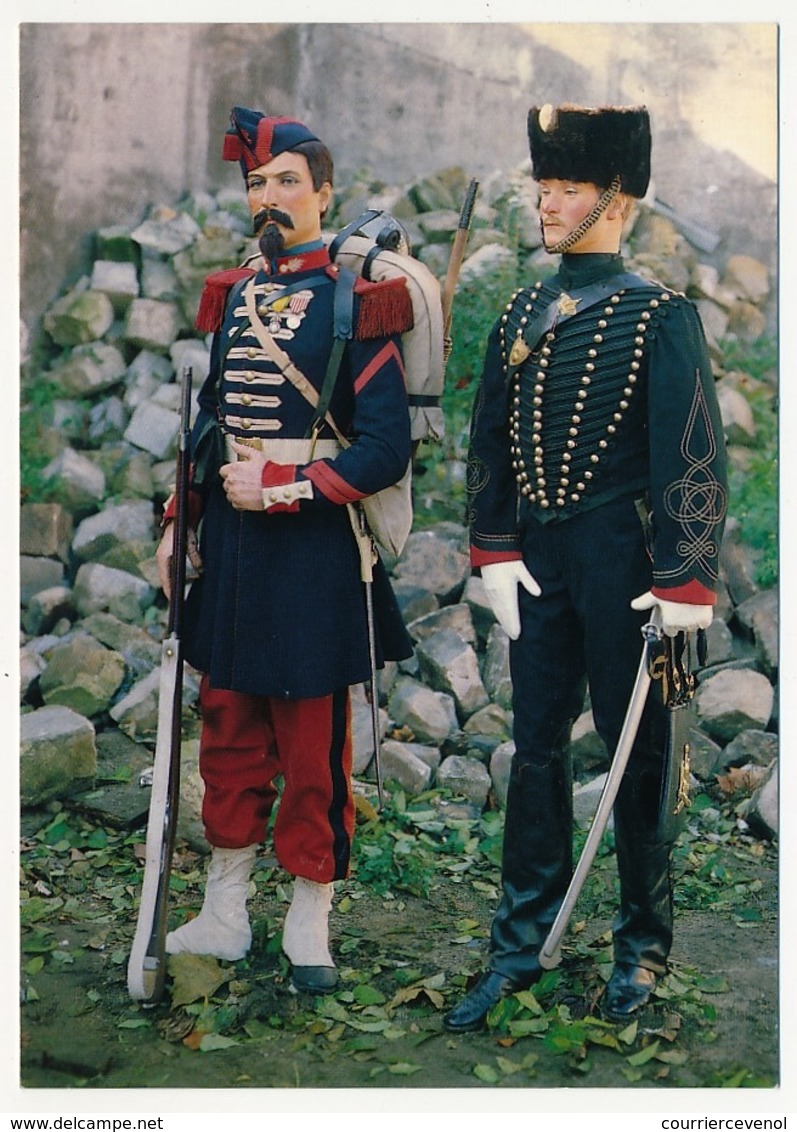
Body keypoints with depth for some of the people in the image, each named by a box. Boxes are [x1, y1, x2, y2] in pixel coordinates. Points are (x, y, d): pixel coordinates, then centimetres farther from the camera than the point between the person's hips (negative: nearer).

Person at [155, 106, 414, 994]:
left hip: (314, 547, -6)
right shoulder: (232, 292, 11)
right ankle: (224, 911, 29)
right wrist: (181, 522, 12)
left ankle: (309, 923, 21)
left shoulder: (354, 298, -8)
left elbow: (386, 446, -13)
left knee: (313, 745, 5)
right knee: (228, 727, 14)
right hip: (231, 543, 6)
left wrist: (280, 488, -17)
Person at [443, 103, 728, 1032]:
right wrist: (494, 552, 4)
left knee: (635, 750, 6)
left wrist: (685, 582, -15)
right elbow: (489, 440, 12)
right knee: (536, 746, 9)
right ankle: (520, 947, 19)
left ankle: (644, 945, 22)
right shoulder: (521, 313, 10)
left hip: (620, 553, -5)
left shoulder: (659, 314, -7)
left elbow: (693, 451, -11)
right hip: (538, 556, 5)